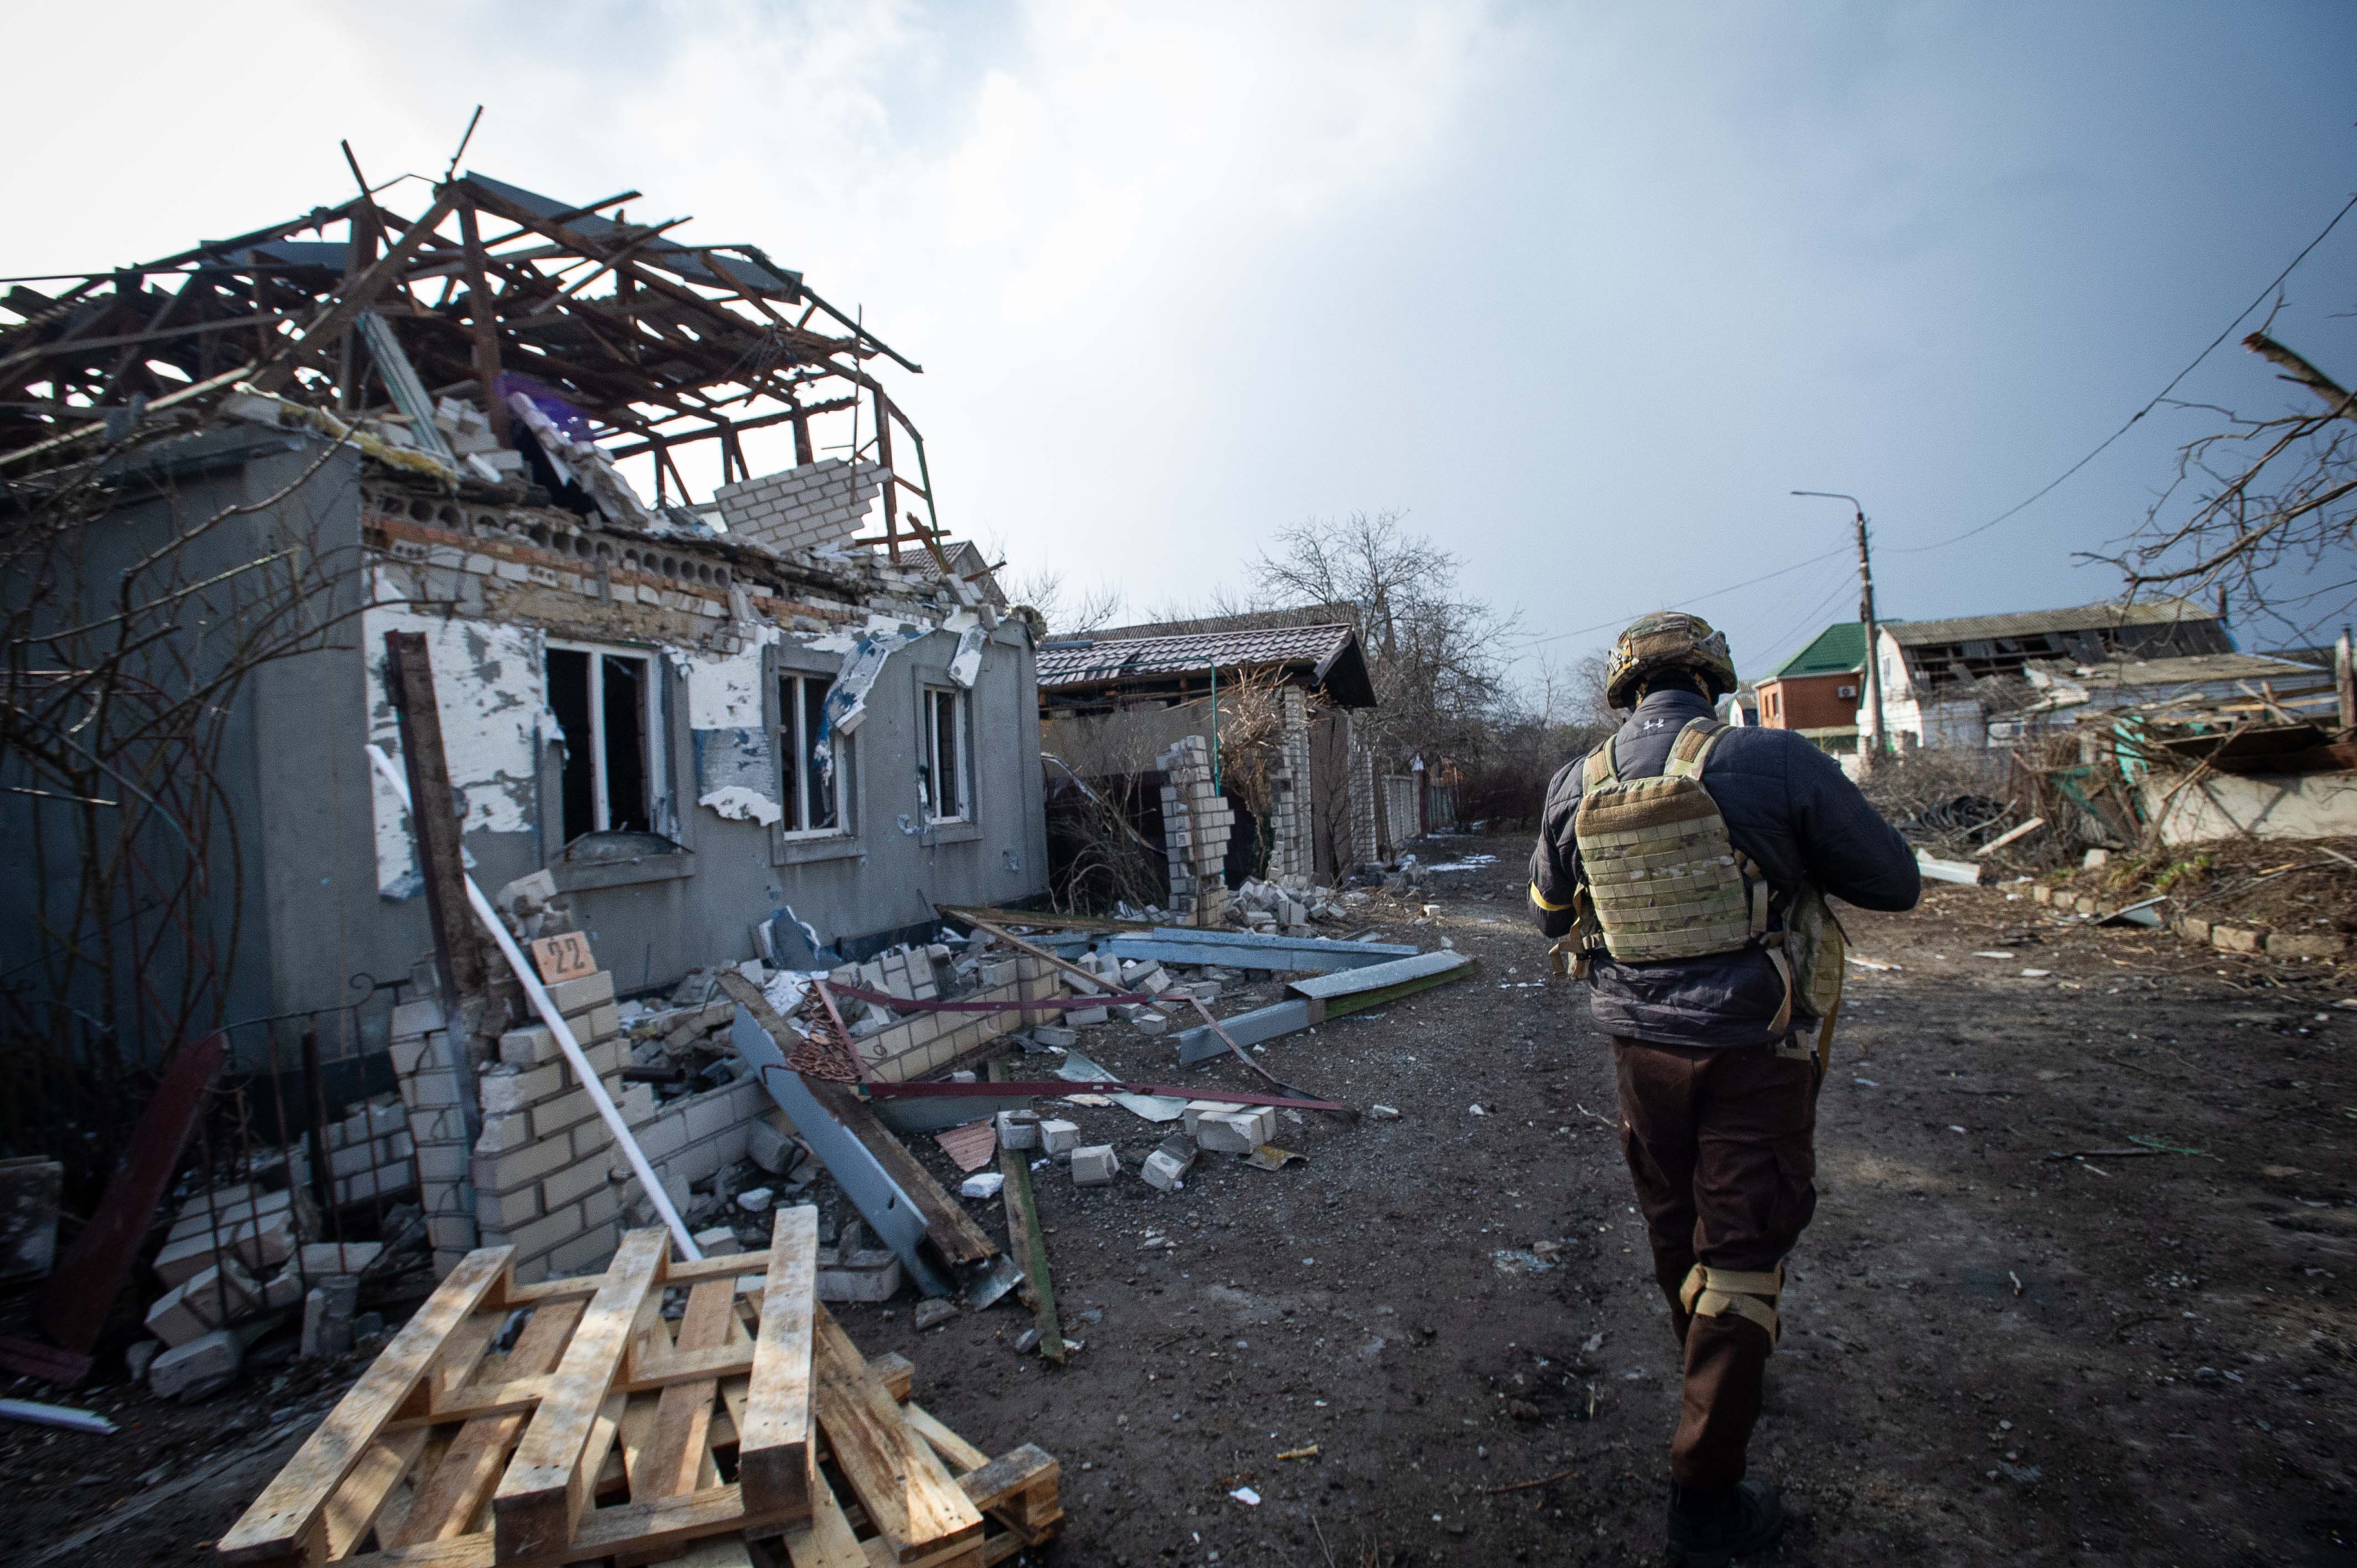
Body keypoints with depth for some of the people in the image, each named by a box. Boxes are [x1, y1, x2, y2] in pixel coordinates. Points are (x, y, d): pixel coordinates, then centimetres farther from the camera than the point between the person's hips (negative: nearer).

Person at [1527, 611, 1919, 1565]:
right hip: (1752, 1054, -4)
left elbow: (1547, 913, 12)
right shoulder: (1772, 762, -14)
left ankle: (1713, 1368, 48)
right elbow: (1897, 884, -4)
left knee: (1675, 1229, 23)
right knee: (1739, 1251, 6)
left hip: (1642, 1046, 4)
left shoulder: (1576, 786, -3)